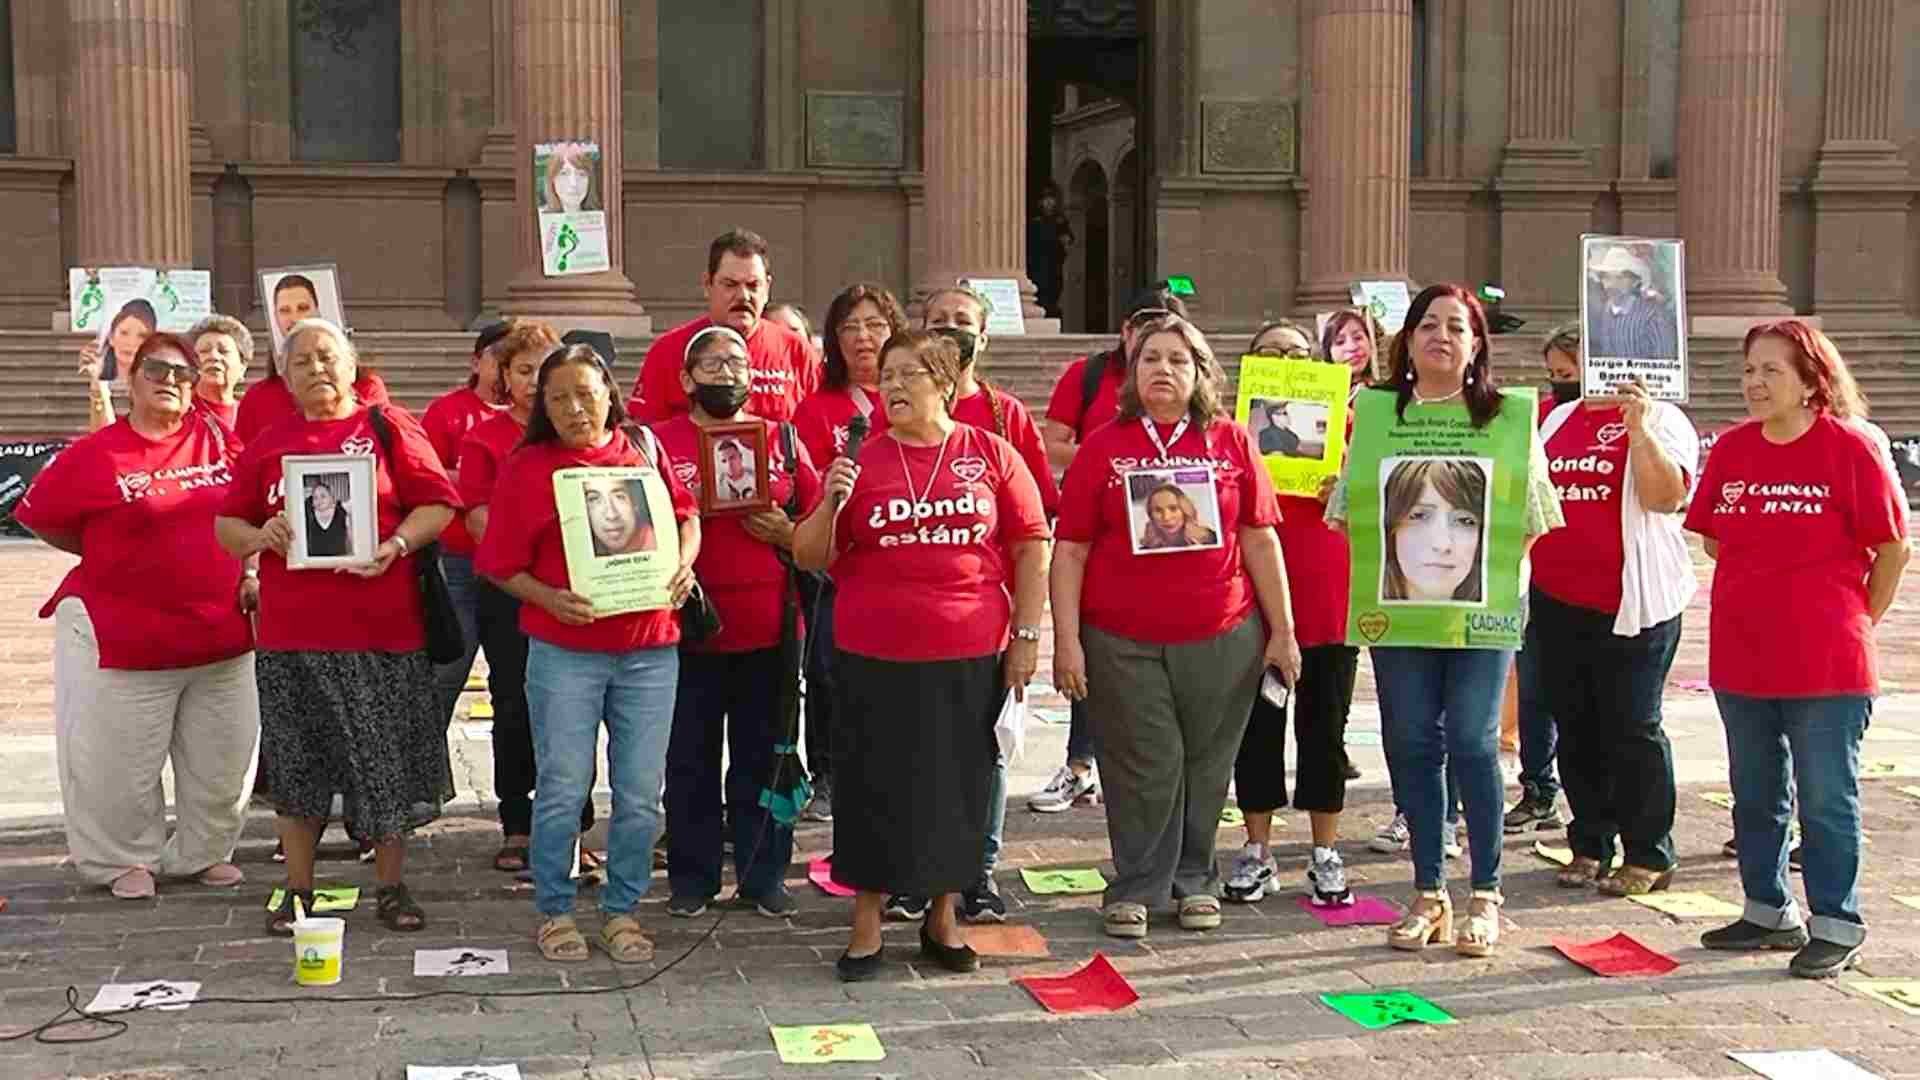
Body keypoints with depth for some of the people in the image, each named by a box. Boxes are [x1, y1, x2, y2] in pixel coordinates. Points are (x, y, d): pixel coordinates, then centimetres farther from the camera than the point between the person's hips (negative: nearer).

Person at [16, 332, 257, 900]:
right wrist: (111, 559, 6)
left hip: (222, 635, 4)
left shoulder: (219, 438, 1)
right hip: (125, 639, -3)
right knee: (122, 761, 5)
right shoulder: (92, 456, -8)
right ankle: (125, 861, 26)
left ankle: (201, 853, 32)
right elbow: (38, 517, 2)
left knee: (224, 757, 12)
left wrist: (248, 573, 7)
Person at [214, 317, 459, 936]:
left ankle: (392, 887, 17)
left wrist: (396, 546, -16)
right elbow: (226, 524, 14)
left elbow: (437, 504, -1)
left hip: (380, 629, -3)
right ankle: (298, 889, 22)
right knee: (296, 763, 9)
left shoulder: (388, 428, 3)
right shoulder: (268, 445, 11)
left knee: (387, 760, 4)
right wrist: (260, 536, -7)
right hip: (291, 633, 3)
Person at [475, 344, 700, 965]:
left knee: (640, 794, 7)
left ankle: (621, 913, 21)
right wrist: (548, 599, -16)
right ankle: (554, 913, 20)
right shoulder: (526, 468, -1)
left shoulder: (644, 449, 7)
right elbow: (501, 564, -1)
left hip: (649, 649, 2)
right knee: (563, 790, 4)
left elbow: (685, 515, 15)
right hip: (565, 651, -2)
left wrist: (683, 564, -4)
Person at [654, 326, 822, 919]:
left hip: (769, 630, 1)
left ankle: (763, 877, 19)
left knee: (763, 759, 8)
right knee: (690, 762, 7)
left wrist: (784, 532, -10)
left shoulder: (783, 440, 9)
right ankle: (692, 878, 19)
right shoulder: (659, 442, 4)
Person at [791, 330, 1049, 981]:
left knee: (959, 782, 10)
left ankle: (943, 918, 26)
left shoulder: (990, 454, 2)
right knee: (875, 784, 5)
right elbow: (809, 558, 4)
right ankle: (867, 926, 17)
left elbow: (1031, 547, 4)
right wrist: (830, 504, -14)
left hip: (970, 656, 0)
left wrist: (1027, 634, -1)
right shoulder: (862, 460, 3)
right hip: (875, 657, 0)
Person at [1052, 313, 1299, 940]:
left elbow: (1260, 540, 6)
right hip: (1123, 642, -1)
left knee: (1206, 766, 11)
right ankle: (1135, 888, 19)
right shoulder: (1102, 448, 2)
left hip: (1221, 639, 1)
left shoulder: (1231, 442, 4)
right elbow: (1071, 551, 0)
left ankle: (1194, 878, 28)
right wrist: (1066, 641, -5)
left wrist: (1282, 630, 5)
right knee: (1145, 768, 4)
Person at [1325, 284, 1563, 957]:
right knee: (1411, 743, 4)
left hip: (1481, 604, -2)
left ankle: (1486, 895, 7)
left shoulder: (1505, 419, 4)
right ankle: (1429, 894, 15)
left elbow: (1530, 519, 4)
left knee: (1472, 741, -5)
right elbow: (1349, 511, 10)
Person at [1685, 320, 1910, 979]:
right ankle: (1769, 913, 29)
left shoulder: (1850, 446, -9)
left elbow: (1893, 548, -4)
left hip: (1826, 667, -5)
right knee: (1755, 796, 15)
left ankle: (1836, 926, 14)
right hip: (1740, 659, 6)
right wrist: (1761, 595, 8)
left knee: (1826, 798, 2)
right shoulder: (1731, 448, 4)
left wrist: (1855, 620, 1)